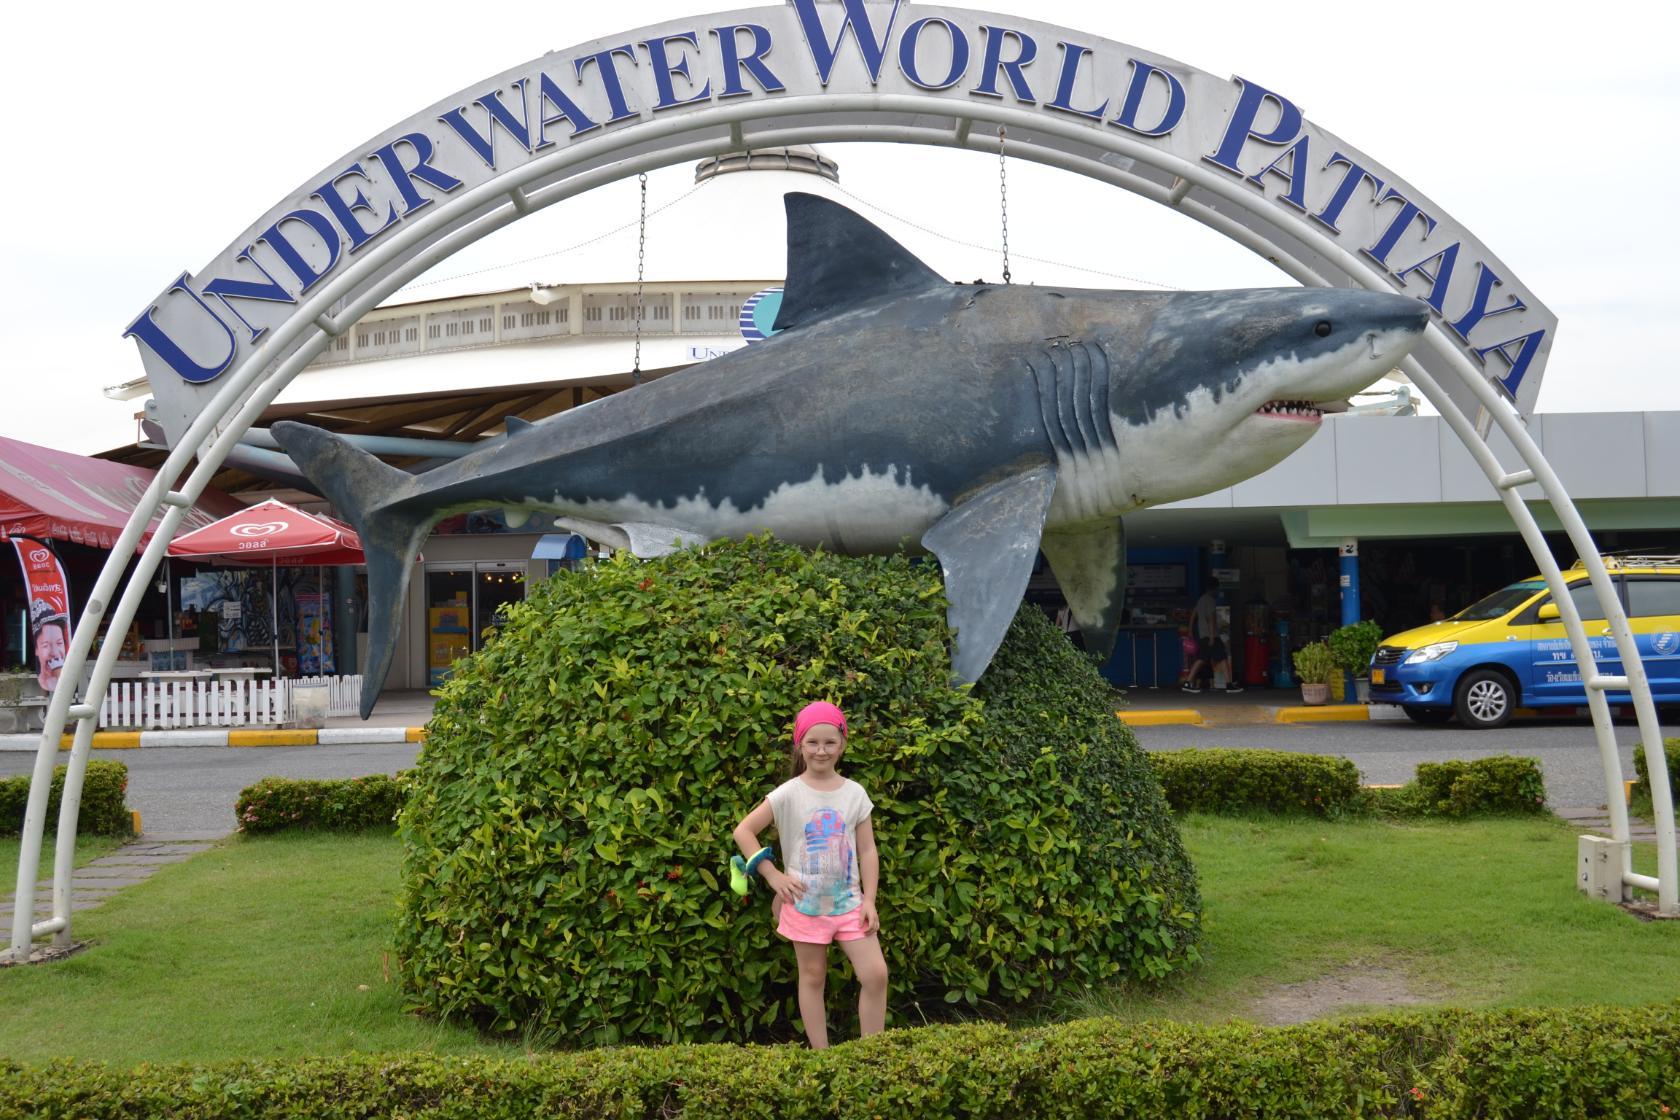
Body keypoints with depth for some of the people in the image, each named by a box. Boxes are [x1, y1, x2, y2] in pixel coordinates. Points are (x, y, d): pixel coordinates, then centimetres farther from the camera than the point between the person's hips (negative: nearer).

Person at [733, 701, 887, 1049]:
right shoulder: (788, 794, -8)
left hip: (849, 900, 2)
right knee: (812, 977, 9)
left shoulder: (855, 793, -1)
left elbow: (867, 850, 2)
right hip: (805, 902, -2)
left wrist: (869, 900, -4)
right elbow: (743, 831, -5)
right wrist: (773, 876, -10)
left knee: (876, 974, -4)